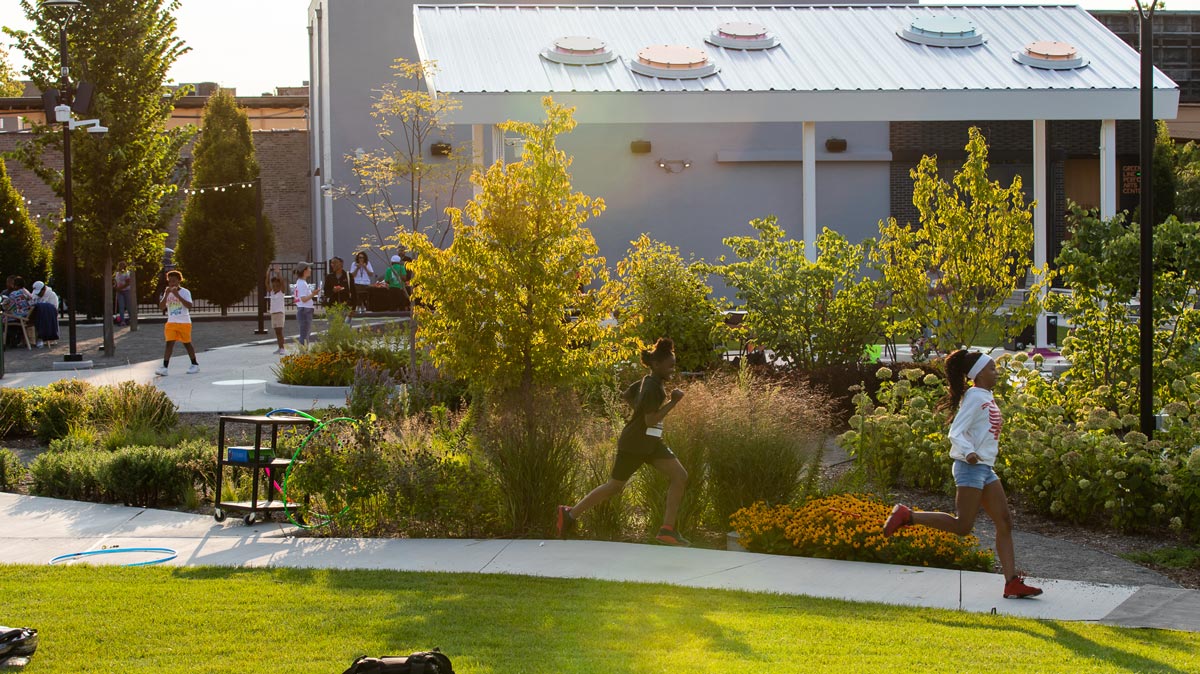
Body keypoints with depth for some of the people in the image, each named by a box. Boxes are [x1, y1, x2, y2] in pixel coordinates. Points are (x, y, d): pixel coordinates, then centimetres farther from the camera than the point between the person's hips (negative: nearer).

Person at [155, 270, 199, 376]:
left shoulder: (185, 292, -7)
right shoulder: (167, 292, 7)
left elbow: (189, 306, -21)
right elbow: (161, 307, 0)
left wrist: (177, 295, -26)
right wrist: (166, 295, -14)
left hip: (184, 323, -3)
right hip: (171, 323, 3)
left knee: (187, 343, 7)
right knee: (169, 343, -8)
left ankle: (195, 365, 24)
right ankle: (164, 367, -16)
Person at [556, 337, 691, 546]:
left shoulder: (647, 381, 7)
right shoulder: (651, 388, -21)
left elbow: (627, 395, 22)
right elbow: (651, 420, -25)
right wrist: (673, 402, -23)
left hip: (652, 443, 9)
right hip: (634, 444, -9)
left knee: (680, 476, -4)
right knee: (615, 486, 4)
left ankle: (667, 530, -4)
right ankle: (570, 514, 19)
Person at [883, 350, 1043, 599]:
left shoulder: (987, 397, 16)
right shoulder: (975, 397, -12)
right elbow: (955, 433, -20)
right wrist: (969, 453, -35)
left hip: (986, 469, 10)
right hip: (971, 467, -10)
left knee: (1005, 522, 2)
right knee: (962, 526, -11)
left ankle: (1012, 582, 0)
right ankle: (906, 515, -1)